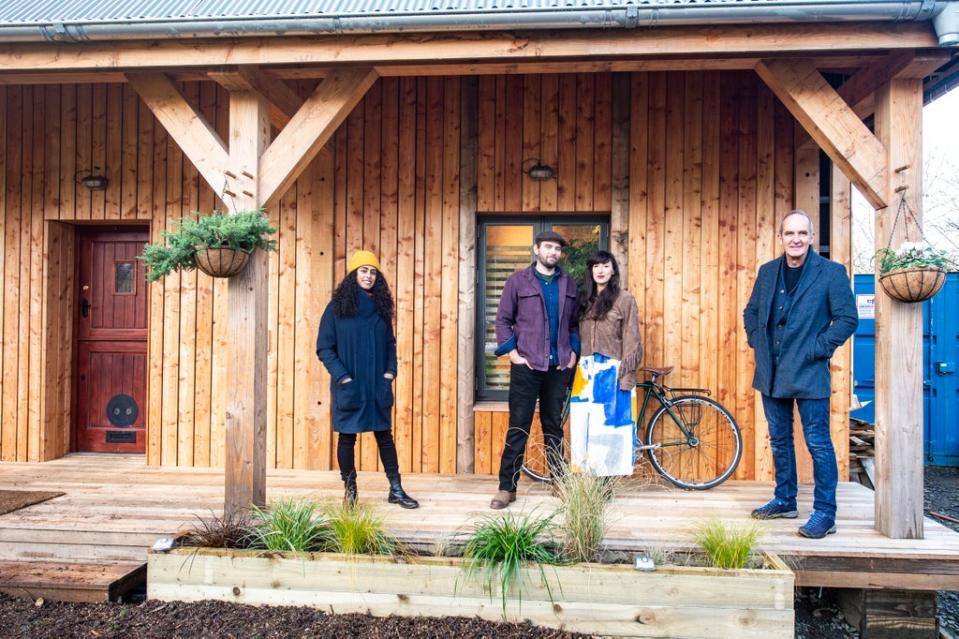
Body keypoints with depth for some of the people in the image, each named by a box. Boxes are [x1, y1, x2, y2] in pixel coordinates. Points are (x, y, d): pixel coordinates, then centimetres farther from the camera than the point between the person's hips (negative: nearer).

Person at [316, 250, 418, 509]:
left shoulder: (381, 306, 8)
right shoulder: (337, 307, -4)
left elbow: (390, 344, 15)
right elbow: (324, 348, -4)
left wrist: (391, 370, 1)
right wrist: (341, 375, -12)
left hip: (377, 385, 3)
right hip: (348, 386, -3)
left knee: (384, 435, 7)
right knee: (347, 436, 5)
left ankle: (396, 489, 14)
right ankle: (350, 489, 19)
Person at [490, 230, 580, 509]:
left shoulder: (569, 284, 10)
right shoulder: (518, 280, 0)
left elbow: (574, 322, 14)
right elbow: (503, 319, -1)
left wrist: (573, 352, 2)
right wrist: (512, 352, -8)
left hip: (559, 366, 3)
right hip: (526, 365, -3)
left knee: (554, 426, 12)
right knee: (518, 427, 1)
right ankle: (507, 487, 8)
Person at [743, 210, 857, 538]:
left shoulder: (831, 272, -6)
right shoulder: (767, 271, 9)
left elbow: (847, 318, -7)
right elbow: (751, 312, 20)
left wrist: (819, 348, -13)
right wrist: (756, 341, 7)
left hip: (809, 373, -5)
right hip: (771, 373, 6)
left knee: (818, 443, -1)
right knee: (779, 439, 15)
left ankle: (825, 513, 9)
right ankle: (785, 500, 29)